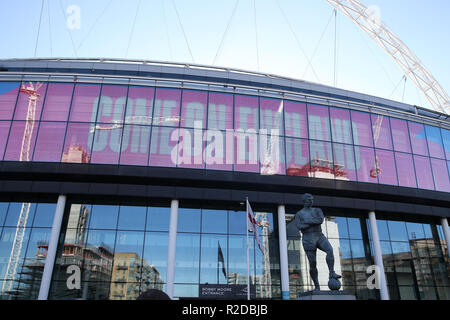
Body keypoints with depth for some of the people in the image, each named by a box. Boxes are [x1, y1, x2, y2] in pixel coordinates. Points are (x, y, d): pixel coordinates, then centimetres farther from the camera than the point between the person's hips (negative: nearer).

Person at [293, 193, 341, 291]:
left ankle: (332, 273, -27)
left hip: (320, 237, 2)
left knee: (330, 250, -30)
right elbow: (299, 227, -12)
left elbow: (321, 220, -8)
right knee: (312, 264, -5)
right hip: (308, 240, -2)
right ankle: (317, 286, 10)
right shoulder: (298, 214, 8)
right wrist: (314, 223, -9)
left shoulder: (317, 210, 14)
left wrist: (307, 221, -11)